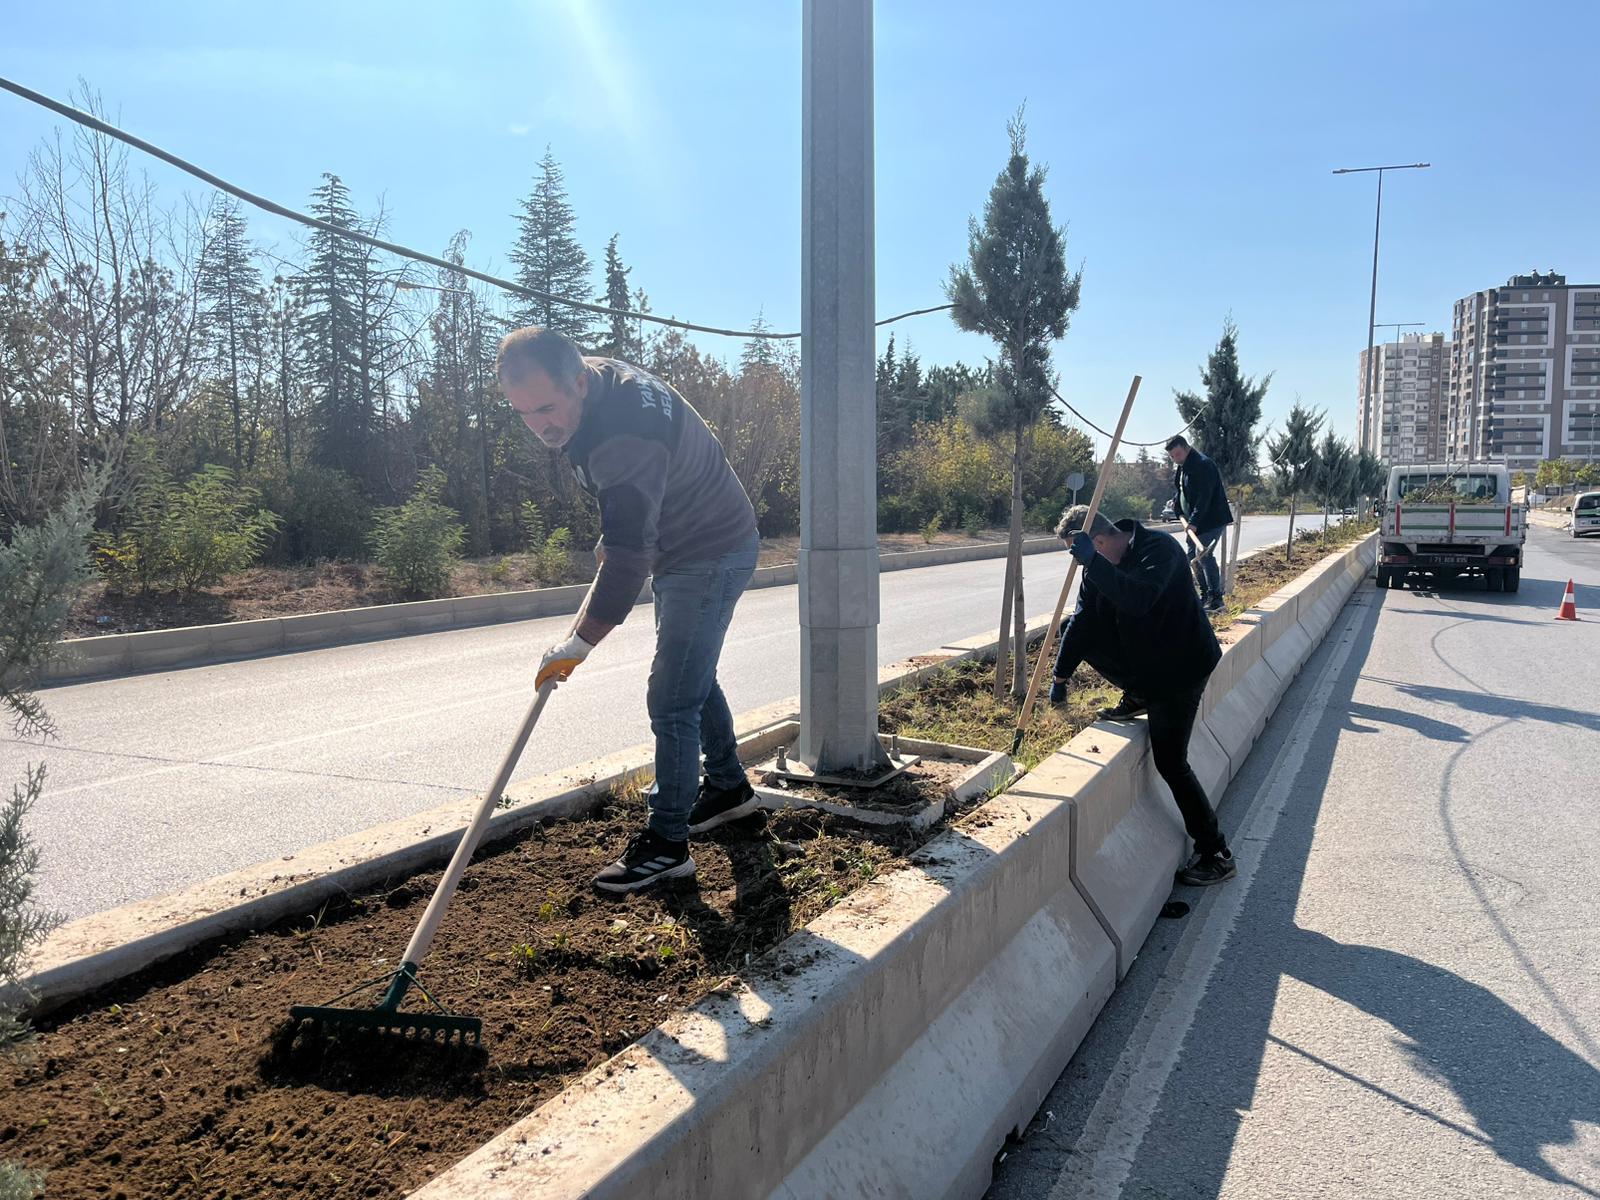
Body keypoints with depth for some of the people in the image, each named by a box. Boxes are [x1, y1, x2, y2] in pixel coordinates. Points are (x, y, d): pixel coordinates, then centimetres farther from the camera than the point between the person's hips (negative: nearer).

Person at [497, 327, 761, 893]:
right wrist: (610, 542, 16)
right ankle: (729, 787, 40)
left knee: (672, 701, -10)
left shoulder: (625, 438, -35)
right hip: (678, 551, 11)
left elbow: (629, 554, -36)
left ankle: (667, 843, -1)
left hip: (711, 557, -10)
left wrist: (577, 645, -34)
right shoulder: (599, 377, -4)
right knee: (693, 678, 22)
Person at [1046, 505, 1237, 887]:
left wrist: (1093, 562, -44)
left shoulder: (1159, 548, -25)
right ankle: (1138, 697, 10)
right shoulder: (1101, 566, 0)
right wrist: (1060, 677, 4)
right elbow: (1082, 620, 4)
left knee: (1170, 761, -8)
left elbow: (1139, 600, -43)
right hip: (1142, 661, 8)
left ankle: (1216, 854, 4)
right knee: (1079, 632, -2)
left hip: (1181, 666, -8)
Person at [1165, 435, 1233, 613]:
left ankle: (1216, 599, -18)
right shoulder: (1183, 467, 12)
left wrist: (1194, 521, -30)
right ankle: (1205, 596, 22)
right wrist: (1176, 502, 11)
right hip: (1195, 522, 10)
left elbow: (1204, 496, -26)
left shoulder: (1203, 465, -19)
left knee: (1204, 554, -19)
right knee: (1193, 556, 12)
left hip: (1212, 520, -10)